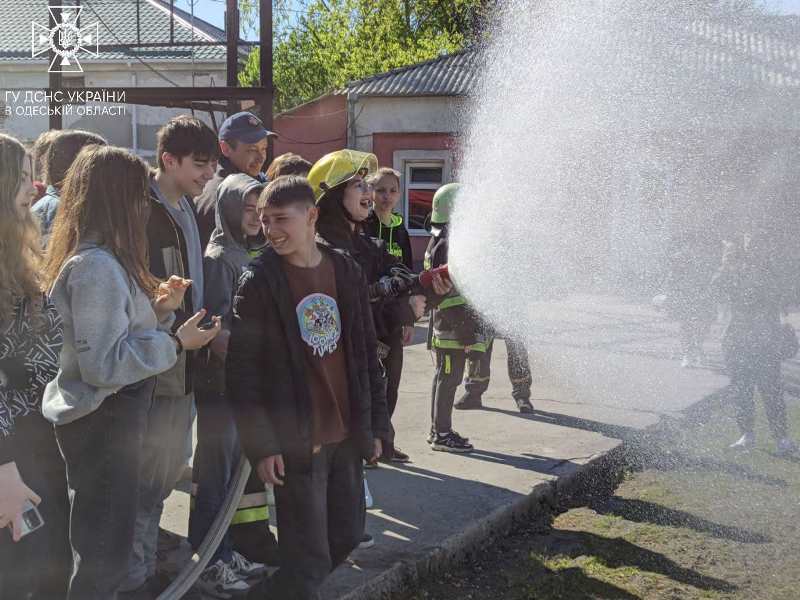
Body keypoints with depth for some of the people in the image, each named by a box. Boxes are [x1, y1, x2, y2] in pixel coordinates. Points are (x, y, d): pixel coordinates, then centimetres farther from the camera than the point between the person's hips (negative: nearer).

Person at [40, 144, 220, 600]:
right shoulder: (97, 266, -22)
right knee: (105, 554, 1)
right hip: (102, 423, -10)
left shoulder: (103, 258, 10)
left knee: (100, 545, 21)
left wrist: (158, 308, 3)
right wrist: (175, 342, -20)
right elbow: (103, 363, -24)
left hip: (111, 415, 10)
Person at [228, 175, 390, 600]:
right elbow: (242, 372, -11)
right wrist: (261, 446, -14)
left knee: (346, 536, 16)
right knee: (311, 558, -2)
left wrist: (376, 424, 9)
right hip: (295, 442, -5)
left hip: (346, 436, 5)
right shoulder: (258, 282, -9)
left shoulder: (346, 271, 4)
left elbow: (366, 353, 10)